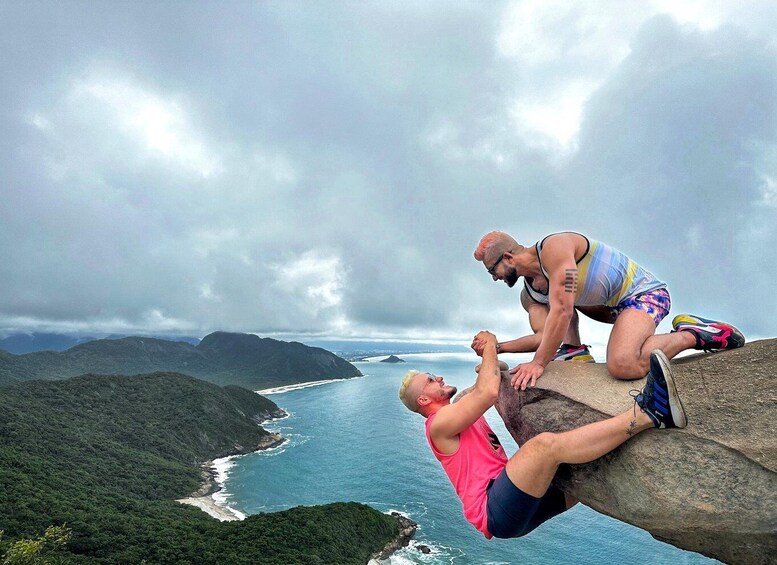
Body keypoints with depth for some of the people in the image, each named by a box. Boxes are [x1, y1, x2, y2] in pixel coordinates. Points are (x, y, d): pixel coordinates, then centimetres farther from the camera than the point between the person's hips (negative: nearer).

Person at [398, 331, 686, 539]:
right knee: (547, 443, -31)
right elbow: (488, 393, -19)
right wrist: (489, 346, -5)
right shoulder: (439, 422, -6)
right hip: (496, 509, -10)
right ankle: (649, 412, -31)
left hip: (522, 504, 10)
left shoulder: (463, 417, 24)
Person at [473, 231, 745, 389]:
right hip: (615, 304, 10)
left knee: (622, 365, -33)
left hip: (645, 292, -10)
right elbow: (543, 337, -2)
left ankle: (692, 334, -10)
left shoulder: (552, 247, -22)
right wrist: (497, 347, -9)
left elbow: (562, 312, -29)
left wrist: (538, 363, -27)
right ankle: (574, 350, 5)